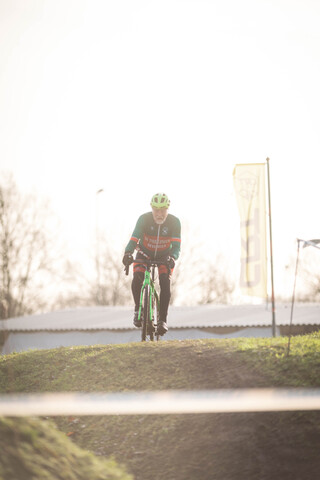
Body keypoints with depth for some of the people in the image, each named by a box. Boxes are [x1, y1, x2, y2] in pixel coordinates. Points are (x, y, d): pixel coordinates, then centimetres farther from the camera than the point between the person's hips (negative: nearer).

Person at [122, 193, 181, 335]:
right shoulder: (144, 219, -23)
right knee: (137, 278, -27)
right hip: (144, 254, 0)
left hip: (164, 256, 0)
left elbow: (176, 245, -26)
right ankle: (138, 309, -6)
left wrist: (172, 258, -48)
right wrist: (128, 254, -50)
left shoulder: (174, 222, -21)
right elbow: (134, 239, -30)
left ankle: (163, 319, -18)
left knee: (165, 283, -21)